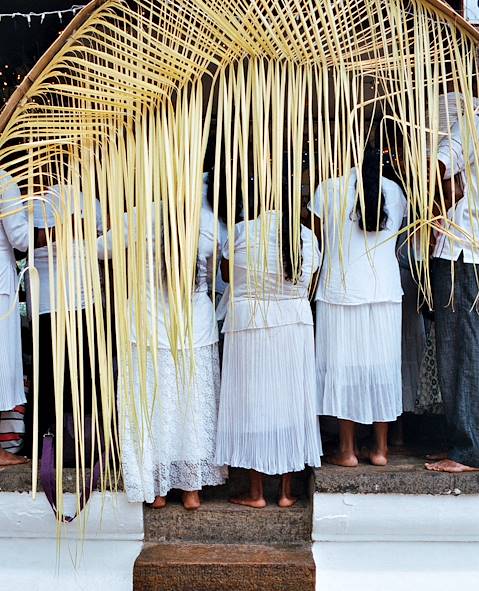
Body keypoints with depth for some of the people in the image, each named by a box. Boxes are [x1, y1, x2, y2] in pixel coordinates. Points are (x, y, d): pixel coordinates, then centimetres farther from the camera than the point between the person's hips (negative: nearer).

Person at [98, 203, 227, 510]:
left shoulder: (137, 218, -12)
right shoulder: (207, 220, -7)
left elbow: (102, 249, 4)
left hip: (151, 330, -2)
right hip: (197, 331, 2)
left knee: (153, 407, 11)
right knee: (193, 406, 14)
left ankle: (157, 489, 22)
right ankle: (192, 488, 24)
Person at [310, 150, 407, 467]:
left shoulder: (330, 188, -5)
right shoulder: (394, 190, 5)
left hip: (340, 291, -3)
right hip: (386, 292, 3)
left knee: (344, 367, 4)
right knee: (382, 366, 9)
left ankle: (348, 450, 10)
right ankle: (381, 448, 16)